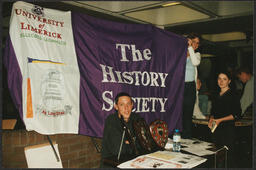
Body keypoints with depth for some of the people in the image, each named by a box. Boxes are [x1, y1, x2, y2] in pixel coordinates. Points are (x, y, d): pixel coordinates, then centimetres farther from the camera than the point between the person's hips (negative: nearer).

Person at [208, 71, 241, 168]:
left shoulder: (233, 95, -3)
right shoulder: (216, 96, 16)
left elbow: (236, 114, -8)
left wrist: (220, 120, -13)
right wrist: (211, 119, 1)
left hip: (228, 128, -5)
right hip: (216, 128, 5)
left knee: (228, 153, -7)